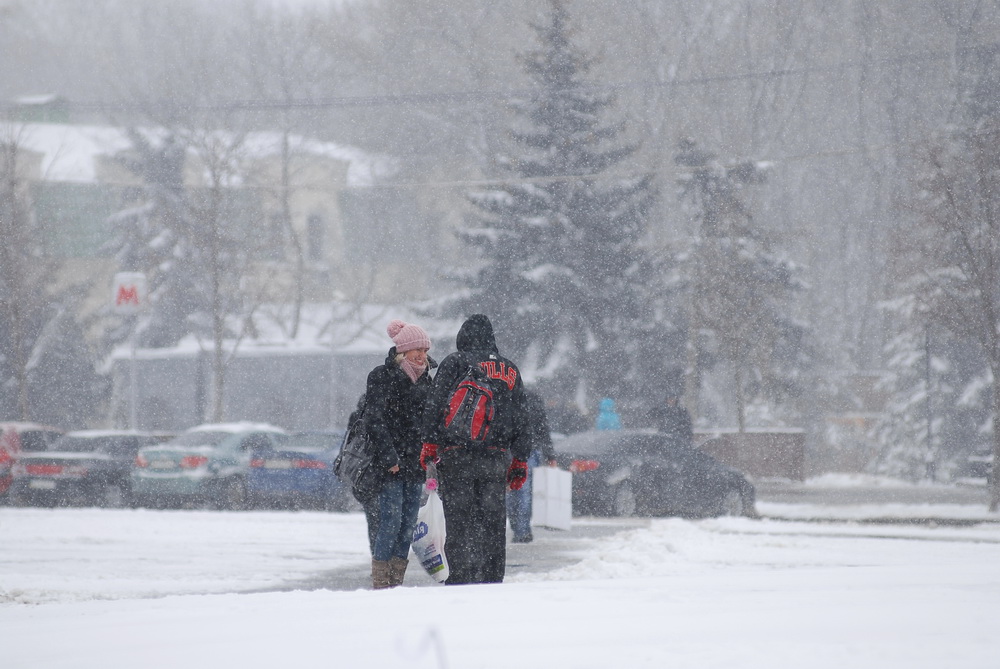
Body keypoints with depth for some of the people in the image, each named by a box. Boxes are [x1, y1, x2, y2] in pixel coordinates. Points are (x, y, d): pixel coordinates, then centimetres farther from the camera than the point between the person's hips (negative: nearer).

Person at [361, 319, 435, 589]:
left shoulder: (424, 379, 15)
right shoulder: (382, 377, -7)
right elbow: (374, 420, -14)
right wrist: (389, 456, -19)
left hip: (414, 463, 7)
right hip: (388, 465, -7)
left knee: (409, 522, 5)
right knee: (390, 519, -11)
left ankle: (397, 581, 9)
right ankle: (380, 582, -8)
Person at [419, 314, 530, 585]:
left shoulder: (455, 363, 1)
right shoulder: (511, 370, 17)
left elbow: (436, 406, -7)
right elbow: (521, 420, 17)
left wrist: (429, 444, -3)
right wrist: (519, 461, 20)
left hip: (458, 456, -4)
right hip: (497, 458, 4)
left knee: (460, 523, -6)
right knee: (493, 524, 8)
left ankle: (462, 580, -13)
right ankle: (492, 581, 8)